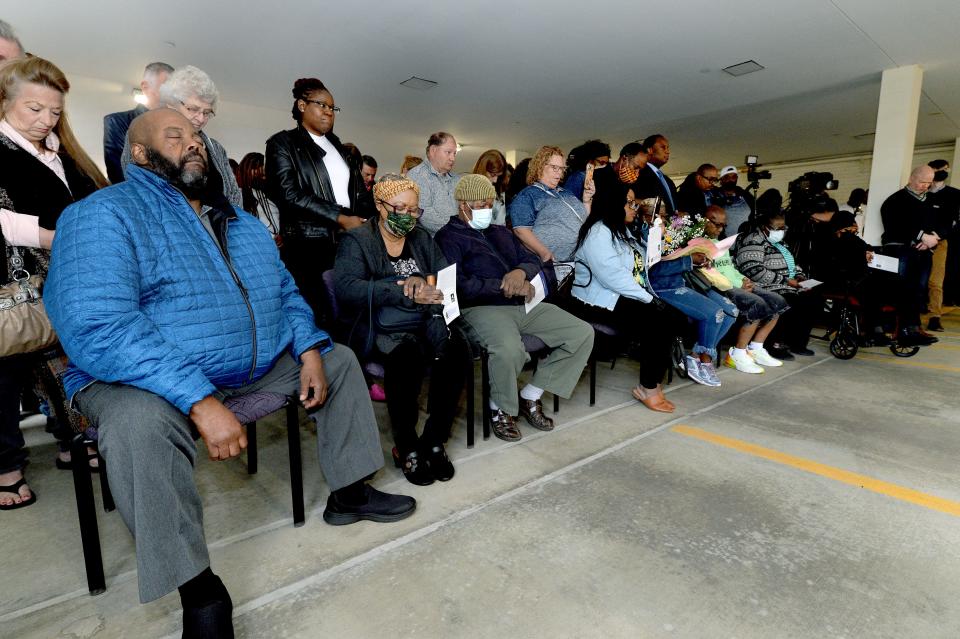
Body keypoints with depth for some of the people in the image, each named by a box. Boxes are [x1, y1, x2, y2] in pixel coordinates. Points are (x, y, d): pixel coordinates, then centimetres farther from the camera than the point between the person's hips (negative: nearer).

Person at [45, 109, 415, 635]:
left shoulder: (241, 222, 14)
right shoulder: (103, 215, -9)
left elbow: (286, 292, 15)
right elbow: (94, 327, -24)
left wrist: (309, 350, -4)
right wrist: (199, 400, -32)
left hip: (262, 370, 7)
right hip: (149, 381, -6)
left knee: (340, 359, 7)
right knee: (140, 422, -37)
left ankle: (349, 492, 13)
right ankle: (198, 591, -18)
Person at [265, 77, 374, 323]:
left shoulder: (339, 147, 22)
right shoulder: (283, 143, 4)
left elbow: (361, 192, 19)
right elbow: (289, 194, -9)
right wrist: (340, 218, -11)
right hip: (309, 245, -5)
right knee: (320, 318, -6)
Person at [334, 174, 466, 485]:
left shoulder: (423, 239, 19)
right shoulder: (356, 241, 4)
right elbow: (347, 288, -15)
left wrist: (422, 281, -14)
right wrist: (407, 294, -26)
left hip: (424, 321, 4)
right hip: (378, 328, -4)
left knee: (454, 351, -27)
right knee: (408, 355, -35)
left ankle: (434, 440, -9)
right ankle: (406, 447, -13)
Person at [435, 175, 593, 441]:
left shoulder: (501, 232, 27)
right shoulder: (449, 236, 3)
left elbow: (532, 260, 18)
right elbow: (458, 285, -13)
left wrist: (520, 272, -7)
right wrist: (505, 286, -13)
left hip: (525, 305, 8)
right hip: (482, 308, -7)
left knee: (583, 333, -5)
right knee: (509, 349, -39)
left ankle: (531, 396, 5)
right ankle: (500, 409, -6)